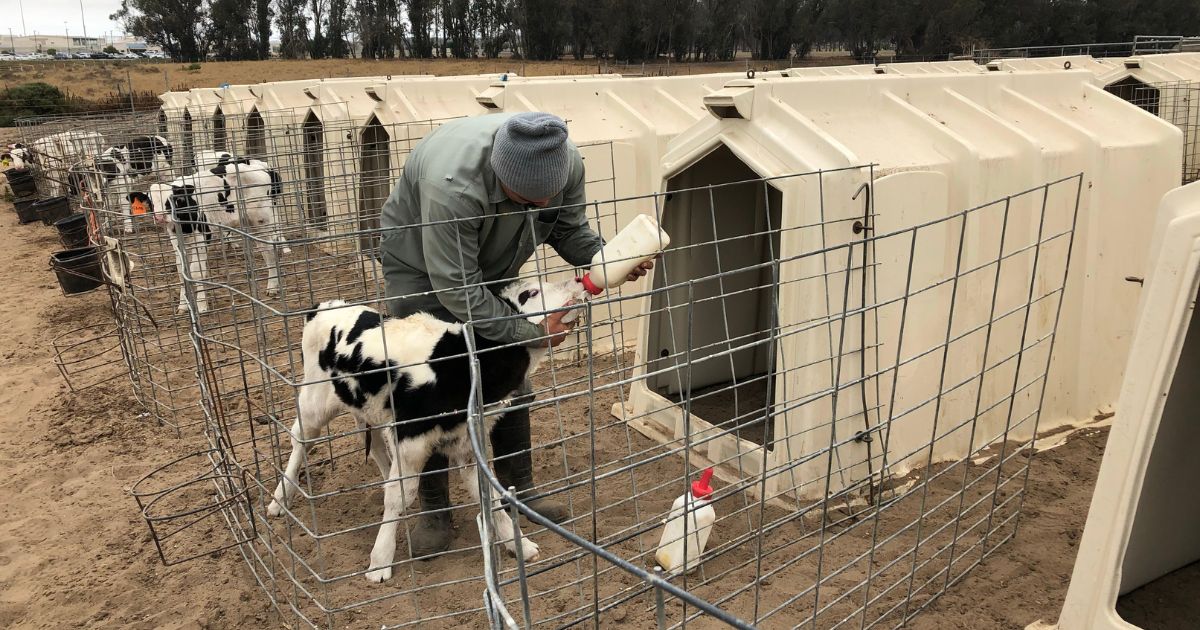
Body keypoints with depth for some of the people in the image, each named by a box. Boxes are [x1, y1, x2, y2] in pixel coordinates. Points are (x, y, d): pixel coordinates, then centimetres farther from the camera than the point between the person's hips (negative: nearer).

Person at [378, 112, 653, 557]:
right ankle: (433, 510, 11)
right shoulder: (451, 185, -44)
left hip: (492, 263, 5)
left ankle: (519, 488, 22)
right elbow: (457, 290, -37)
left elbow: (570, 229, -8)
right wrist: (533, 333, -32)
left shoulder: (566, 162, -27)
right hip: (421, 265, -5)